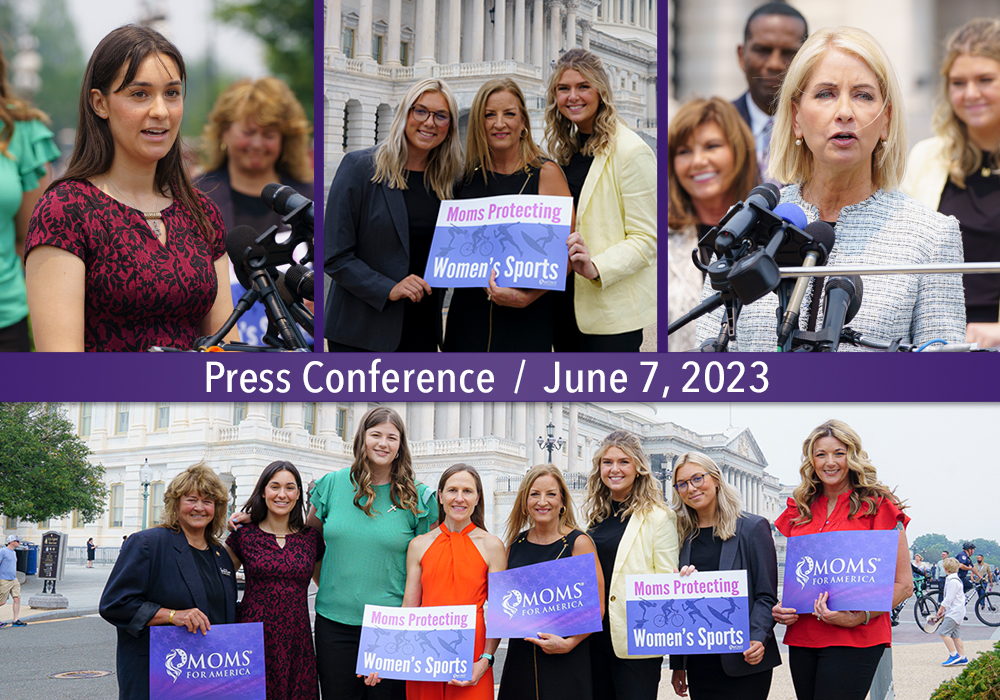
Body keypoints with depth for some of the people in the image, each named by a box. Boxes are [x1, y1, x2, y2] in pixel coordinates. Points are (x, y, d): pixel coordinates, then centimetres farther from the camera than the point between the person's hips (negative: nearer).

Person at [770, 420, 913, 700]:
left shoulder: (877, 506, 0)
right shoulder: (800, 511, 15)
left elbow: (904, 585, -2)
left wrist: (859, 617, -16)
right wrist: (781, 609, 4)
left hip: (854, 639, -5)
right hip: (802, 638, 5)